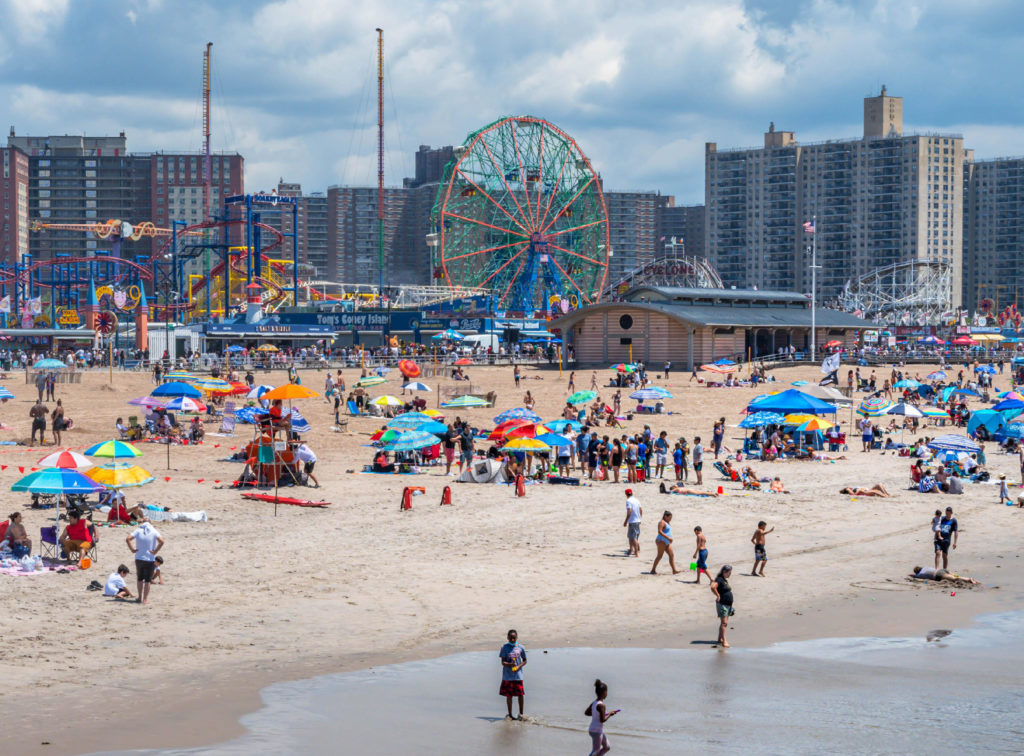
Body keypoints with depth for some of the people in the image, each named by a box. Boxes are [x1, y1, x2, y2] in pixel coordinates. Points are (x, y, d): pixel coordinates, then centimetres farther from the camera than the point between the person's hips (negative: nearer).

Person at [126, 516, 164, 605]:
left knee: (140, 579, 19)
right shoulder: (154, 531, -5)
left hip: (139, 559, 1)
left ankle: (140, 597, 24)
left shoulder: (138, 530, -3)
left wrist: (132, 549, -5)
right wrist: (155, 551, -10)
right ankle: (145, 599, 3)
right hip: (150, 560, -1)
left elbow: (128, 539, -14)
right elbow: (161, 541, -19)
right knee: (147, 580, 5)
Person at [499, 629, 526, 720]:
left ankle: (521, 714, 12)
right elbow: (503, 662, -4)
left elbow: (524, 661, 11)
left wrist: (519, 666, -8)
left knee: (520, 695, -1)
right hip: (507, 676, -1)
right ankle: (510, 714, 16)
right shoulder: (505, 648, -1)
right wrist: (510, 664, -24)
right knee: (509, 695, 5)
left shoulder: (520, 648, 4)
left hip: (518, 675, 1)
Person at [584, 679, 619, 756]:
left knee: (607, 747, 19)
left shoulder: (594, 703, 5)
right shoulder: (601, 705, -21)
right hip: (596, 731, -9)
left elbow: (586, 713, 14)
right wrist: (609, 714, -8)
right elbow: (602, 720, -24)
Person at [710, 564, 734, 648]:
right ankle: (724, 641, -14)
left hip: (728, 605, 9)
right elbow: (713, 587, -31)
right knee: (724, 622, -12)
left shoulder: (725, 580, 15)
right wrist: (718, 596, -21)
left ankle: (720, 639, 20)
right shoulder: (719, 580, -14)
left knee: (724, 623, 12)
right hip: (722, 604, -9)